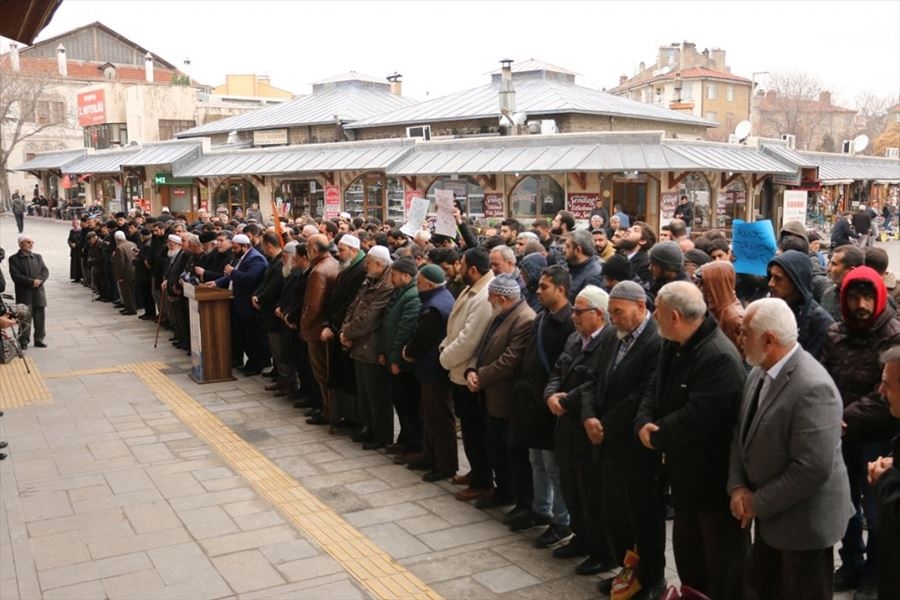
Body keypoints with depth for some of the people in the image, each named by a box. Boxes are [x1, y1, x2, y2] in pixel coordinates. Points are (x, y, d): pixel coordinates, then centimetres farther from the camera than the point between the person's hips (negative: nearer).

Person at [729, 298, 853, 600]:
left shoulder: (813, 388, -28)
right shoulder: (760, 372, 1)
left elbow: (812, 468, -29)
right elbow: (741, 434, 8)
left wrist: (759, 503, -18)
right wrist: (737, 487, -6)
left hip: (804, 519, -8)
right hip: (770, 514, 8)